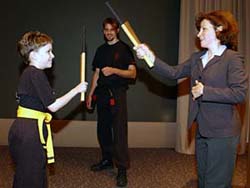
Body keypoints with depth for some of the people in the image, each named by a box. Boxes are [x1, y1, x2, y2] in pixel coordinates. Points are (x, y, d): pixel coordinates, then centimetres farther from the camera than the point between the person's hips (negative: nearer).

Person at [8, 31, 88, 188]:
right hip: (30, 132, -10)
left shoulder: (28, 73, 14)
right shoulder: (37, 75, -15)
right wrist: (77, 89, -7)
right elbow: (53, 106, -15)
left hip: (24, 129, 10)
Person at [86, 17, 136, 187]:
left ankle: (122, 169, -6)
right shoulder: (101, 50, 15)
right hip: (102, 93, 6)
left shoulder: (124, 49, 0)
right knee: (103, 128, 10)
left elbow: (132, 73, -6)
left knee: (119, 130, -9)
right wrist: (90, 94, 14)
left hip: (118, 92, -6)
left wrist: (114, 70, -19)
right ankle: (107, 160, 26)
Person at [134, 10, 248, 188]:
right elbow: (174, 72, 3)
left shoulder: (232, 58, -11)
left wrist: (205, 91, -19)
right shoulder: (197, 58, 10)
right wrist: (151, 58, -8)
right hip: (202, 131, 7)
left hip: (222, 133, -7)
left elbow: (239, 93, -19)